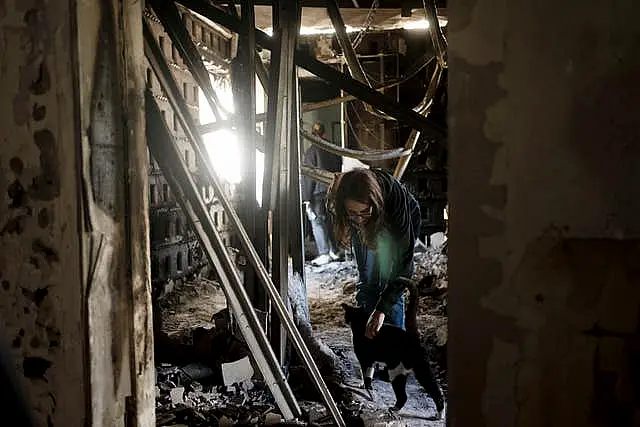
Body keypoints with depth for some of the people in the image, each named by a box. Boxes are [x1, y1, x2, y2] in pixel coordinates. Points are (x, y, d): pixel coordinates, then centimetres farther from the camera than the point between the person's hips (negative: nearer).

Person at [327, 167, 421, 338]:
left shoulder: (396, 196, -44)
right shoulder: (337, 199, -35)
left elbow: (403, 262, -42)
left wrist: (382, 309, -45)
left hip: (402, 226, -3)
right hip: (367, 230, 3)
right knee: (368, 283, -4)